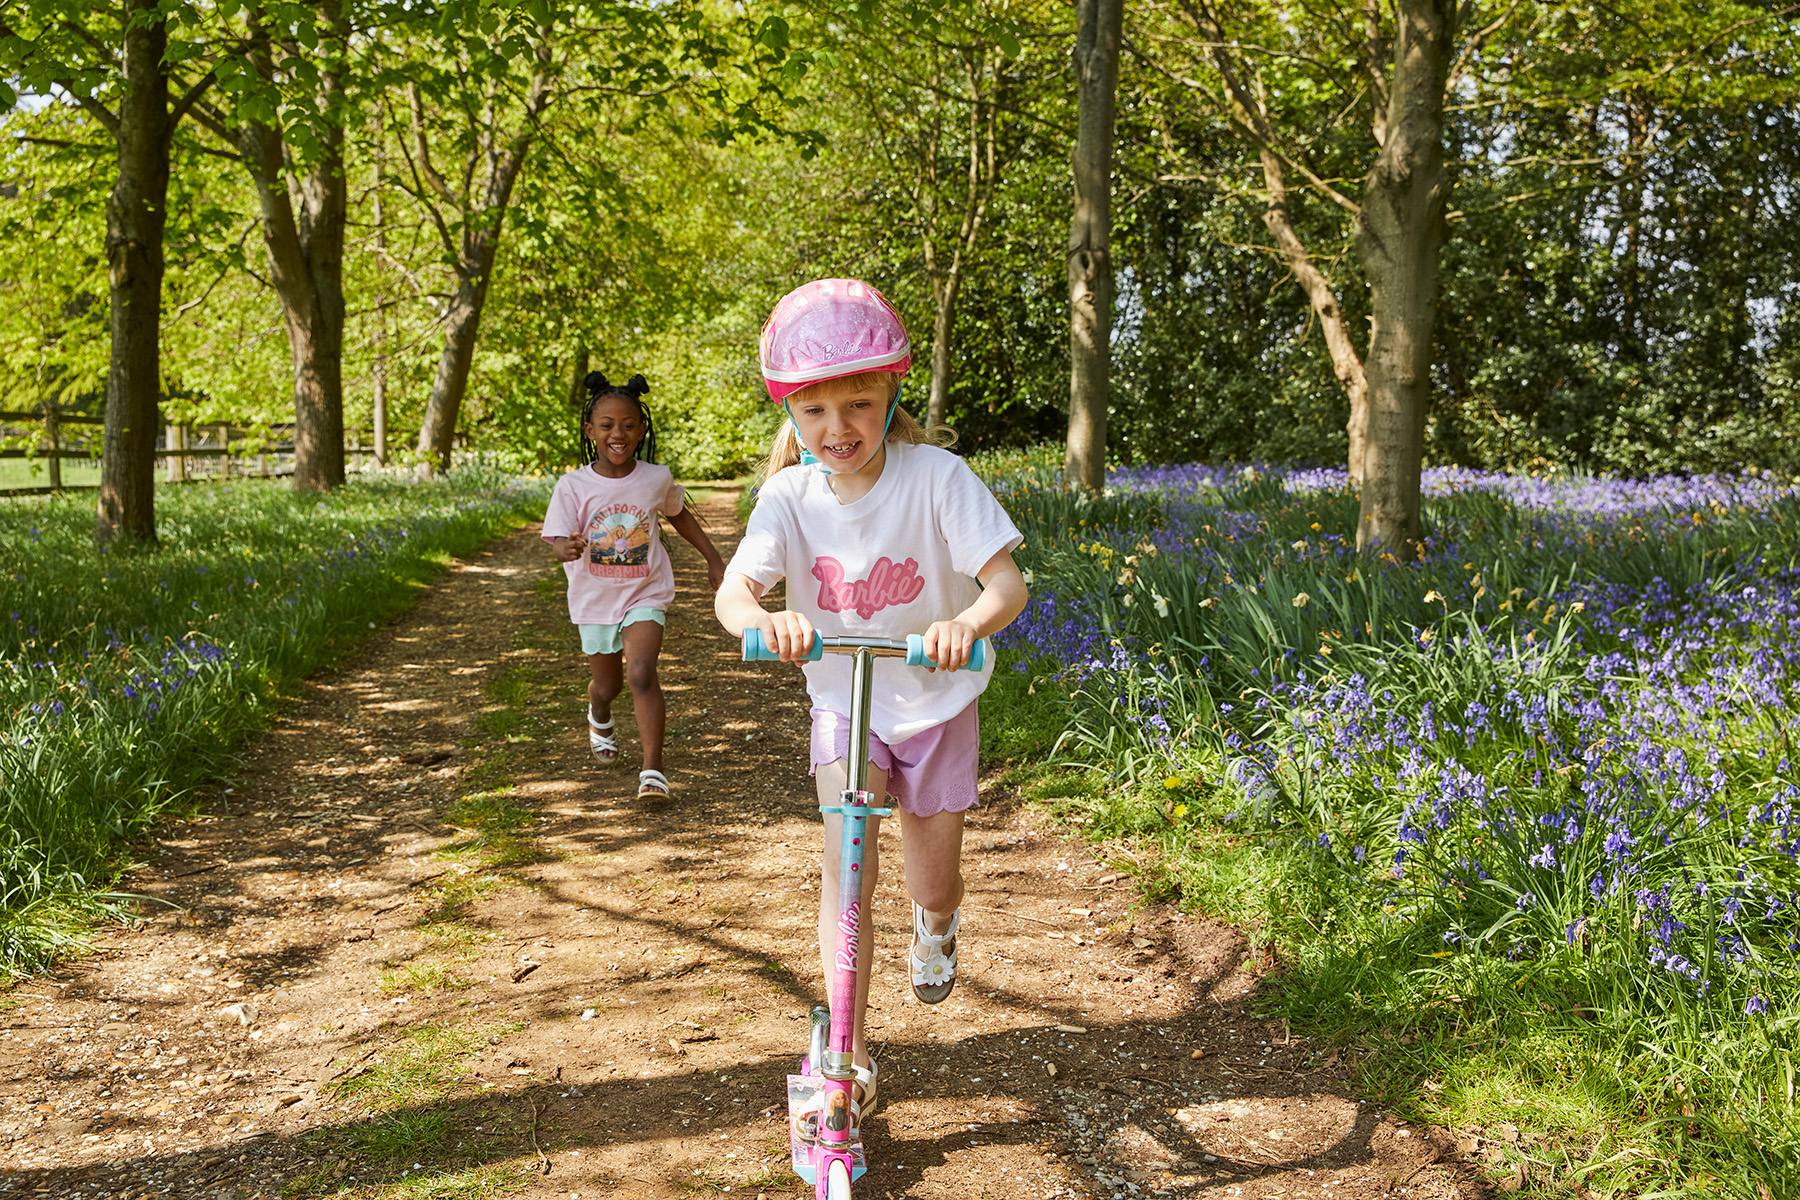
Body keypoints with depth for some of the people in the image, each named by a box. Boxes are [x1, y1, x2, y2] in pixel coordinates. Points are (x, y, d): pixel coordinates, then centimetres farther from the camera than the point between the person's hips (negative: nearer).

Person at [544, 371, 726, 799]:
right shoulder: (573, 486, -13)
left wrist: (714, 560, 15)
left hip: (645, 595, -1)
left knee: (641, 672, -23)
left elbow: (679, 514, 12)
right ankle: (599, 718, 56)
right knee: (606, 685, 17)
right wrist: (569, 548, -44)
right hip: (595, 601, 1)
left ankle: (653, 770, -18)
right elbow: (558, 542, -19)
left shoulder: (656, 479, -8)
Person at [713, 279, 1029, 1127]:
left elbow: (1007, 582, -28)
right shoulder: (789, 496, -15)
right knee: (846, 865, -16)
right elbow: (731, 591, -26)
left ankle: (936, 921, 48)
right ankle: (848, 1057, -3)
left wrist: (968, 623, -51)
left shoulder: (936, 477, -22)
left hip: (935, 705, -1)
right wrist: (766, 620, -50)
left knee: (933, 890, 7)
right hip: (843, 705, 1)